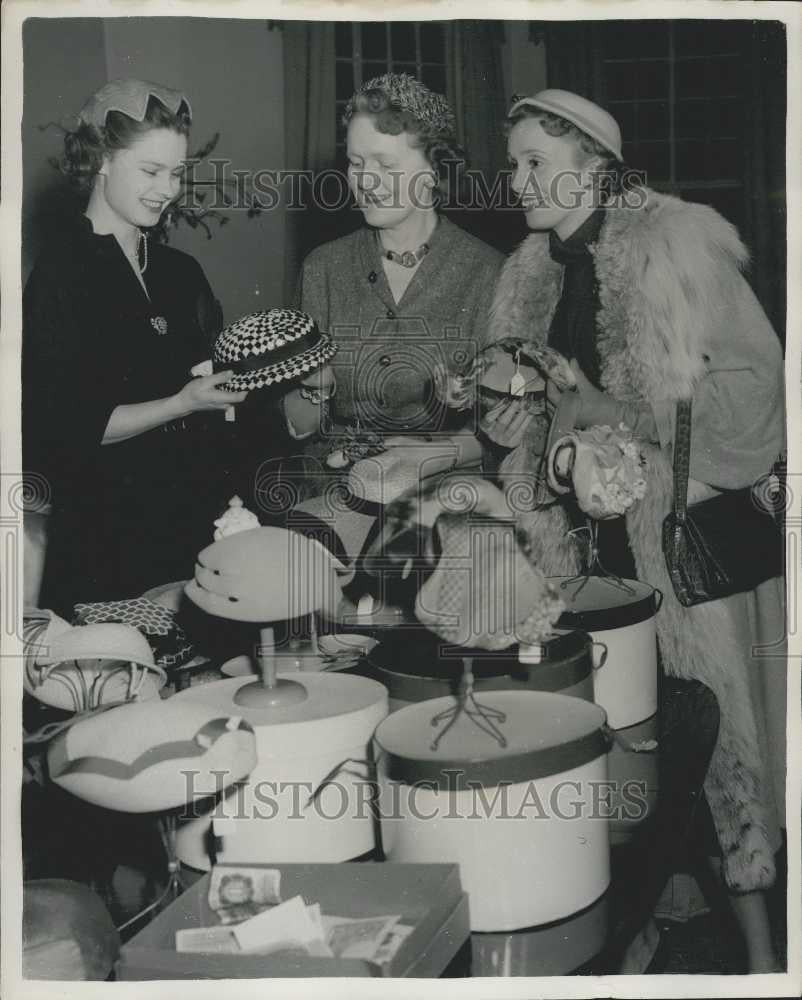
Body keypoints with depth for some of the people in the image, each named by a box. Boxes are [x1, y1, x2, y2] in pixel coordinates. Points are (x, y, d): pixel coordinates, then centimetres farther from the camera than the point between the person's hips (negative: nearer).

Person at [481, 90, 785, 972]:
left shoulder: (675, 246, -7)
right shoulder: (530, 271, 11)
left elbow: (753, 387, -12)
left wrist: (612, 413, -18)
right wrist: (510, 427, -4)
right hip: (589, 529, 5)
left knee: (706, 722, -2)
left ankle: (754, 940, 13)